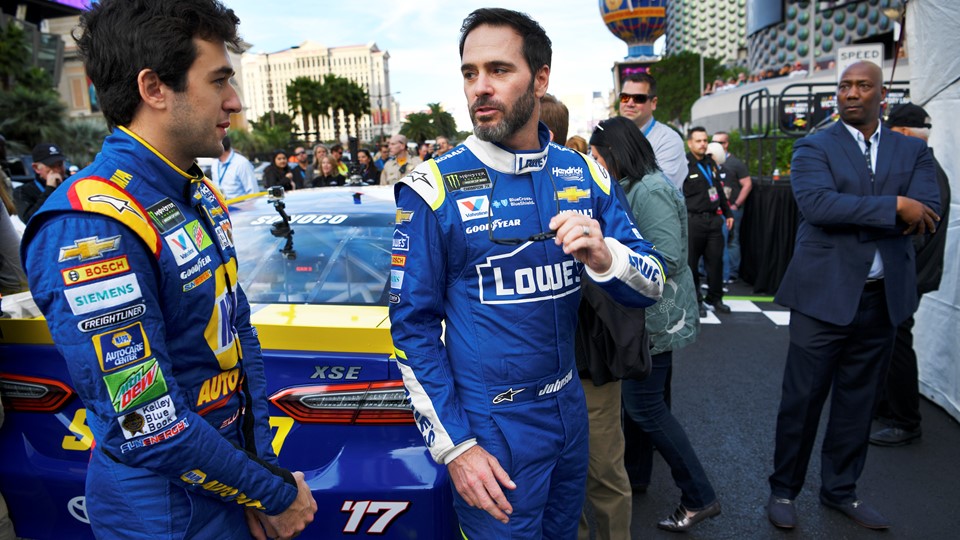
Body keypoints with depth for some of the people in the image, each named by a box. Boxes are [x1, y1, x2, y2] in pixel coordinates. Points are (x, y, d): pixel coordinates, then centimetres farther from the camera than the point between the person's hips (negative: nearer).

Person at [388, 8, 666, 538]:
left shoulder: (584, 175, -2)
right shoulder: (433, 188, -13)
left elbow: (652, 285, -1)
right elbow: (412, 326, -10)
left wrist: (604, 258, -23)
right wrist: (454, 445, -12)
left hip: (569, 408, 5)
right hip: (488, 425, -4)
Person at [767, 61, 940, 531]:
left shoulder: (913, 151, 10)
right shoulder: (813, 148, -1)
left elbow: (926, 214, -6)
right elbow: (816, 203, -19)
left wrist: (853, 214, -13)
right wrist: (893, 206, -18)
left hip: (884, 298, 4)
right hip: (824, 295, -4)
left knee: (858, 401, 14)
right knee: (802, 399, 3)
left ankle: (839, 490, 31)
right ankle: (783, 491, 20)